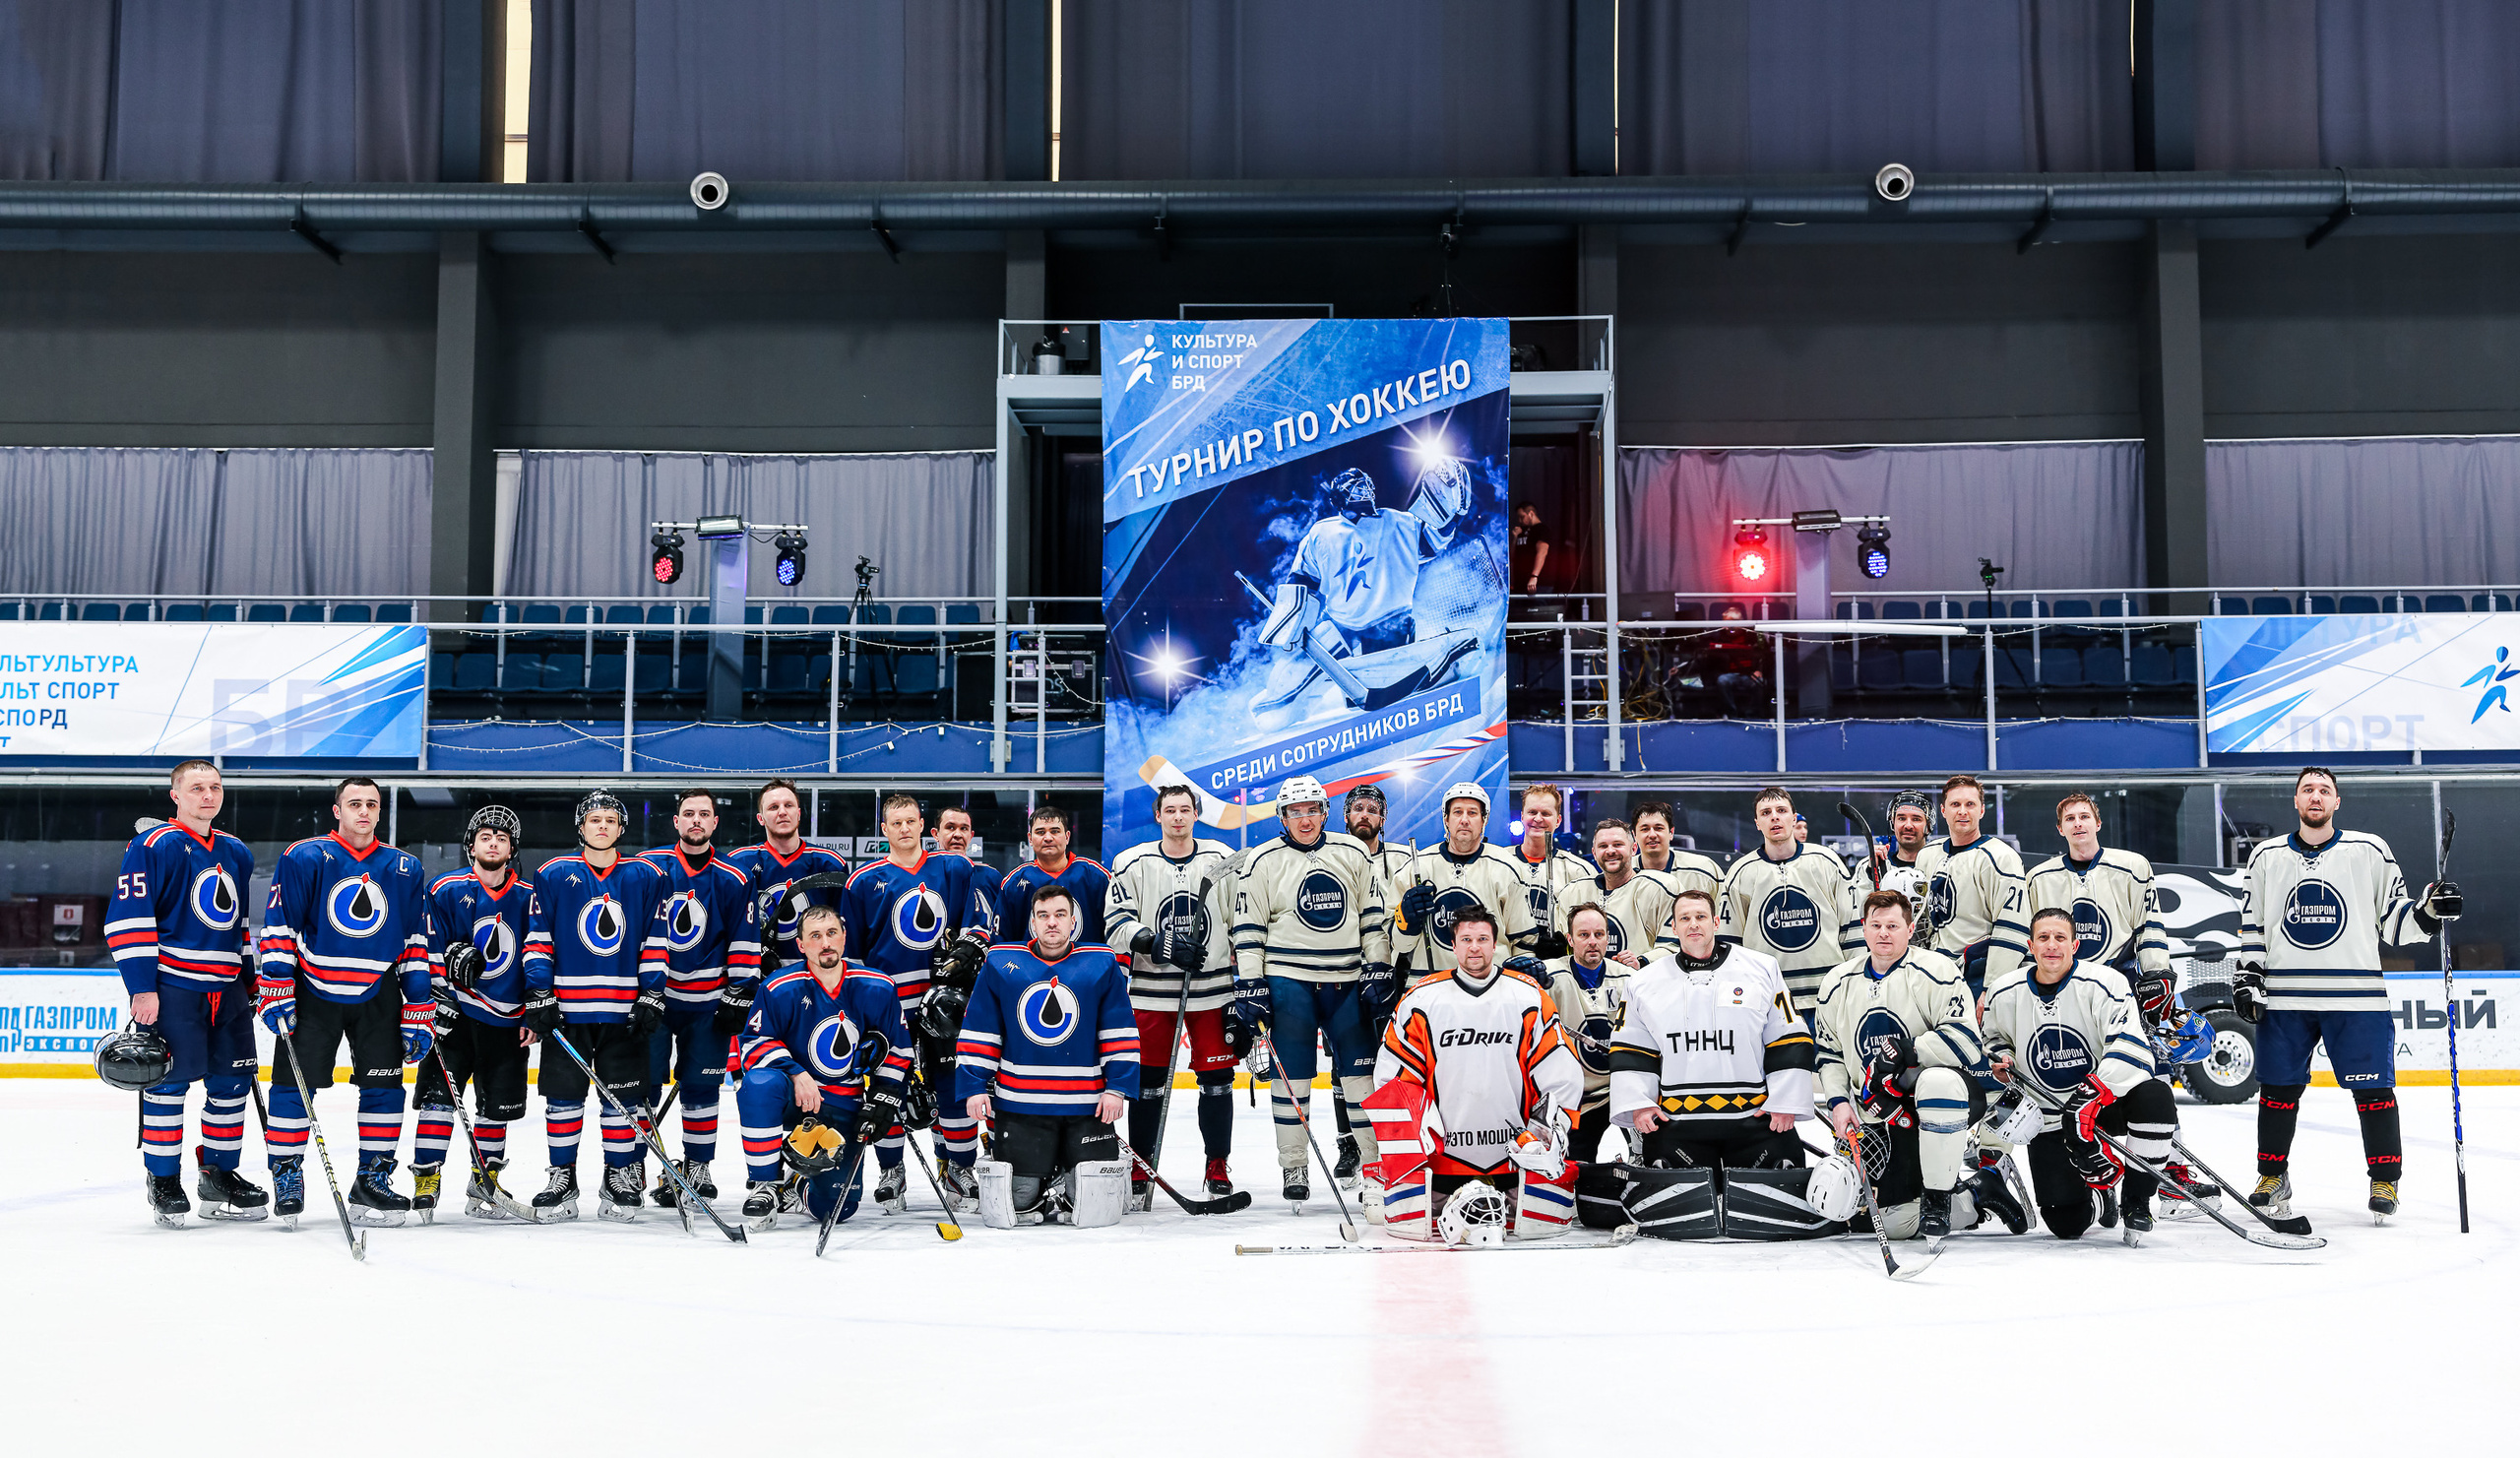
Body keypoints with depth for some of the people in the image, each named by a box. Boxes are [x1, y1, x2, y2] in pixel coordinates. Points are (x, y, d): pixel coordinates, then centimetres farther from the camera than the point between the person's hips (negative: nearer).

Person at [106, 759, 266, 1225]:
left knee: (233, 1081, 7)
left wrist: (249, 979, 23)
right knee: (170, 1081, -4)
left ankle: (218, 1175, 19)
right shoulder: (153, 846, -6)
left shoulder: (237, 853, 16)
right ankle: (162, 1179, 10)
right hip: (171, 985, -6)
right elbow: (128, 918, -11)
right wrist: (141, 987, -15)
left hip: (226, 989, 7)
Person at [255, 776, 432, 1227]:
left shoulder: (406, 869, 6)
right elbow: (278, 930, -3)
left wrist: (418, 1013, 4)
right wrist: (276, 993, -9)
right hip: (312, 990, -2)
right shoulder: (303, 859, -3)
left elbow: (416, 946, 8)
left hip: (378, 996, 2)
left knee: (384, 1086, -1)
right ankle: (286, 1178, 13)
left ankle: (373, 1180, 10)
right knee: (294, 1083, -3)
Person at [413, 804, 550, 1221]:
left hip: (507, 1021, 2)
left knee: (498, 1105, 6)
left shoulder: (528, 897, 5)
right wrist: (437, 1002, -7)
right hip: (456, 1013, -2)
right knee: (440, 1095, -9)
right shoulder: (445, 891, 0)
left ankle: (484, 1185, 19)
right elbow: (430, 954, 0)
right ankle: (425, 1181, -2)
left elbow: (538, 954, 1)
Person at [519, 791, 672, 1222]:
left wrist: (652, 998, 0)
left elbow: (655, 942, 6)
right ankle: (561, 1178, 14)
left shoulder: (646, 878, 7)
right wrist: (537, 998, -3)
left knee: (623, 1097, 2)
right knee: (564, 1096, 3)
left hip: (625, 1009, 0)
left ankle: (621, 1178, 12)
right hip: (566, 1006, 0)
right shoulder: (553, 875, 5)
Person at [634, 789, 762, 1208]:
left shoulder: (733, 881, 1)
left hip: (705, 999, 0)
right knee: (643, 1082, -1)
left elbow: (745, 943, 4)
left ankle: (698, 1166, 17)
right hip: (648, 992, 0)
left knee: (701, 1085, 5)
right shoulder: (647, 867, 0)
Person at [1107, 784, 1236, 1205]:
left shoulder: (1222, 860, 5)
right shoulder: (1133, 863, 2)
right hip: (1152, 989, -1)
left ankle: (1218, 1168, 16)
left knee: (1216, 1079, 3)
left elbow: (1241, 919, 9)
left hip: (1213, 987, 1)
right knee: (1148, 1081, 1)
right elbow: (1116, 922, -3)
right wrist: (1156, 944, -18)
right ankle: (1140, 1174, 12)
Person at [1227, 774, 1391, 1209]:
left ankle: (1377, 1158, 15)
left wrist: (1378, 971, 4)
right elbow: (1248, 929, -2)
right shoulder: (1261, 862, -1)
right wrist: (1249, 987, -7)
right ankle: (1293, 1167, 10)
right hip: (1288, 980, -2)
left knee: (1363, 1071, 3)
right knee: (1292, 1074, 0)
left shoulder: (1353, 854, 7)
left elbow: (1373, 916, 11)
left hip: (1347, 980, 2)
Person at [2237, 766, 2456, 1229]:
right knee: (2278, 1087, 4)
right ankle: (2273, 1178, 18)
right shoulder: (2266, 857, 10)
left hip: (2357, 998, -1)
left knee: (2373, 1089, -2)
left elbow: (2395, 921, 6)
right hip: (2284, 998, 2)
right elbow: (2252, 926, 14)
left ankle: (2384, 1180, 12)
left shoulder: (2370, 852, 4)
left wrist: (2430, 910, -12)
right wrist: (2247, 977, 6)